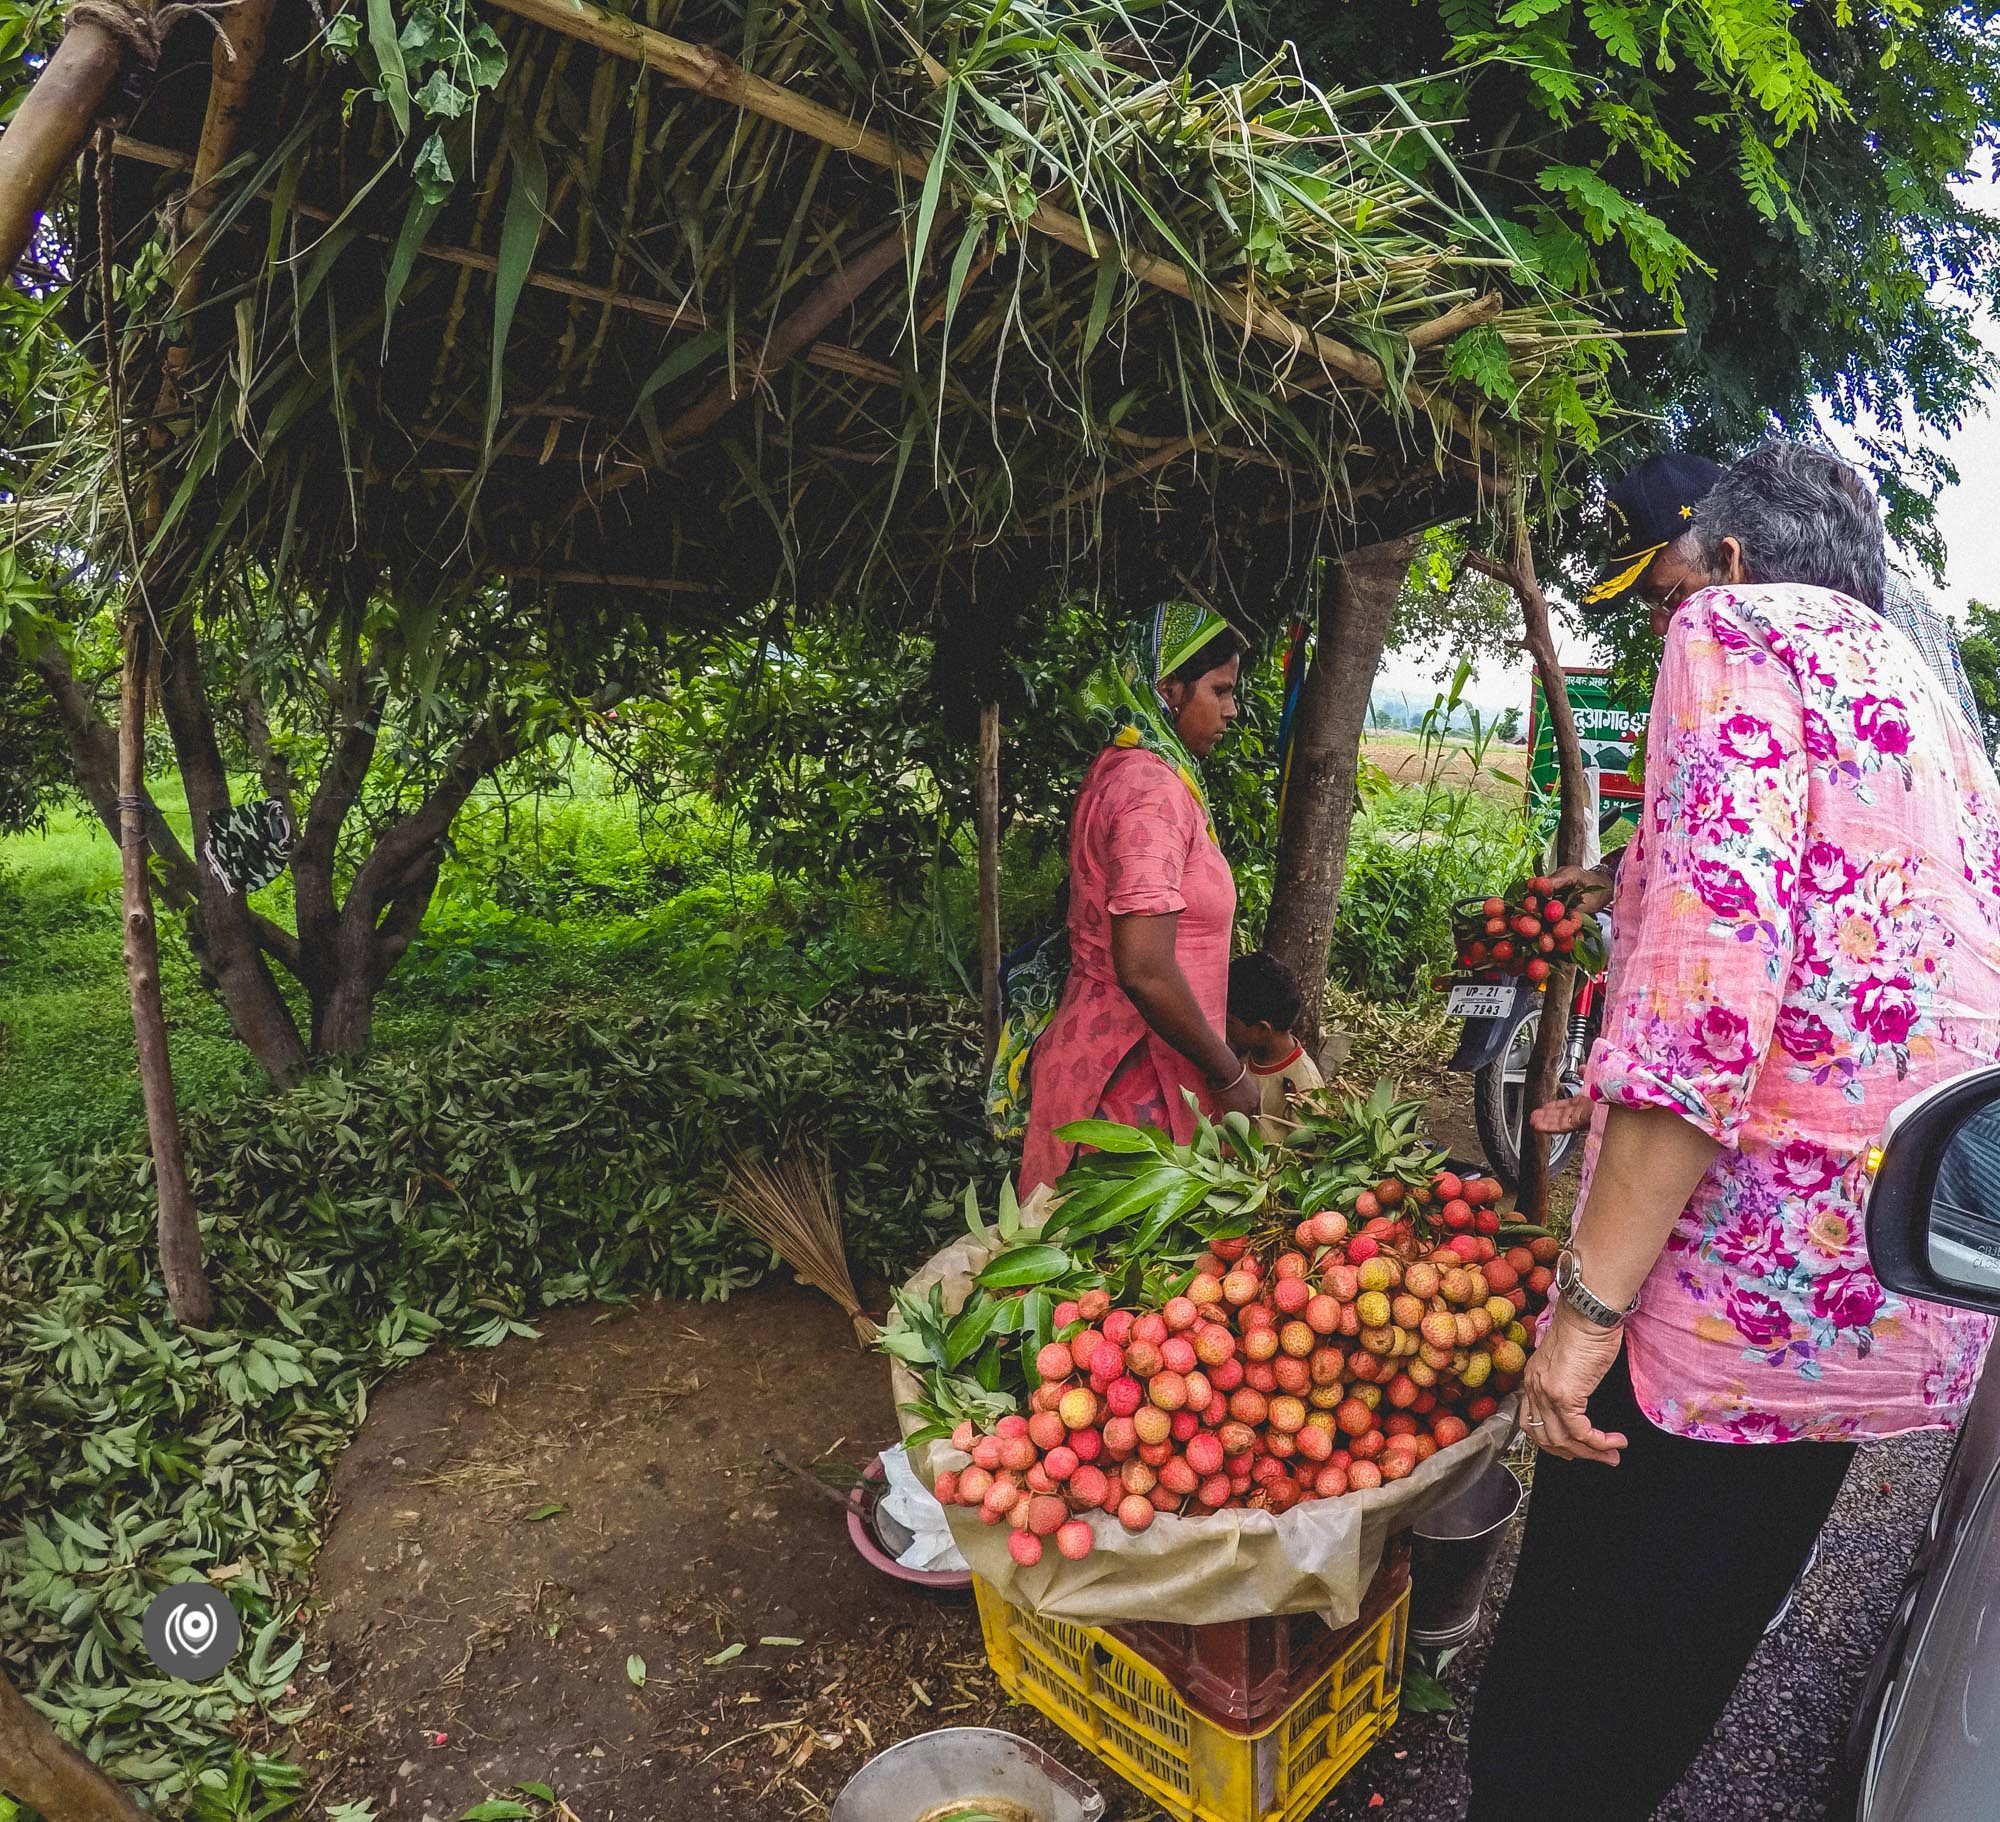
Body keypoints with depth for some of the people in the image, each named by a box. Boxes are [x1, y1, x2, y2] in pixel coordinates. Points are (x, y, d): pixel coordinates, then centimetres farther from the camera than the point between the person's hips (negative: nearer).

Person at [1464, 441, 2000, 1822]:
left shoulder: (1738, 628, -4)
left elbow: (1713, 943, -20)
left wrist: (1589, 1297, -20)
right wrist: (1626, 1109, 35)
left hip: (1751, 1284, -9)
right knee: (1667, 1695, 25)